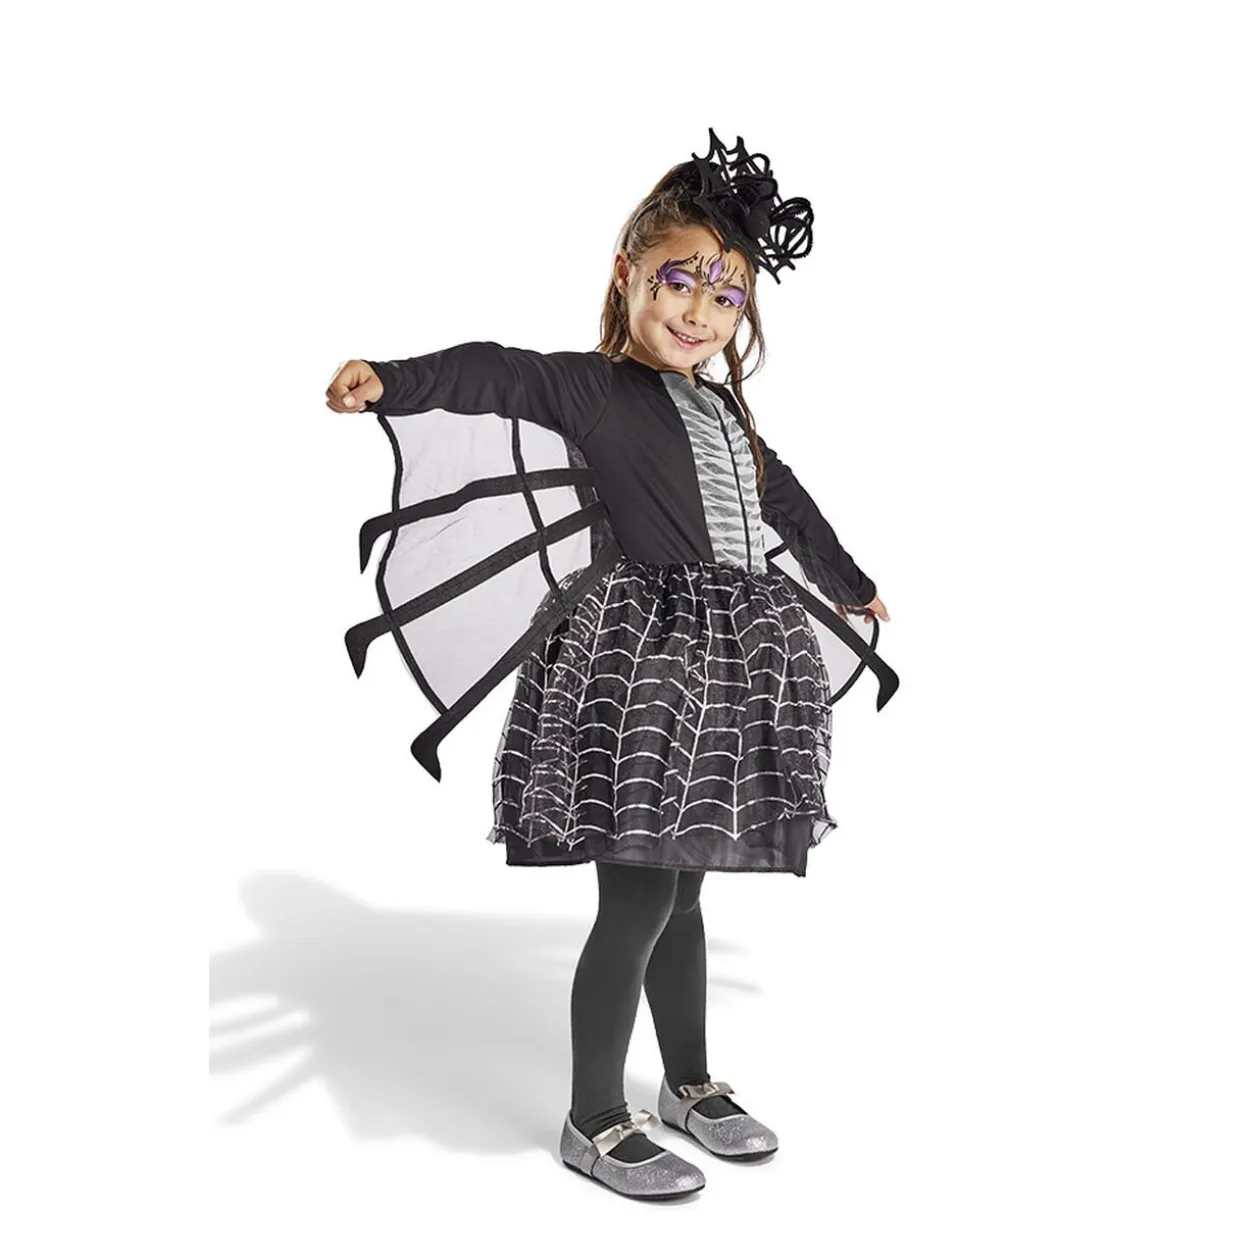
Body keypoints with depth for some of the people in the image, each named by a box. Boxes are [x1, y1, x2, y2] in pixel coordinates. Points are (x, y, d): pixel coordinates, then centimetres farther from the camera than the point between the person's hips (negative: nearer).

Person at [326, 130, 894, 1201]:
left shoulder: (725, 410, 18)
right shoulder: (592, 387, -4)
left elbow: (787, 502, 33)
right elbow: (500, 376, -24)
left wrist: (851, 584, 47)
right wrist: (394, 381, -45)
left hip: (729, 667, 7)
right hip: (643, 658, -7)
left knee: (681, 886, 18)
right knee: (638, 901, -4)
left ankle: (690, 1084, 33)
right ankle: (594, 1122, 13)